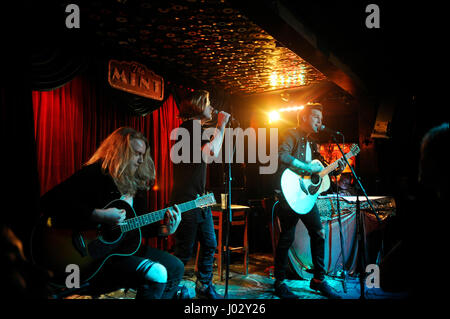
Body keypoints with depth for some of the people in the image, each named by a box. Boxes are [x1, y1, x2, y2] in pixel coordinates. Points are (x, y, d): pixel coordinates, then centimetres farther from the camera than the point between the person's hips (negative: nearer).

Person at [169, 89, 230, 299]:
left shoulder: (196, 128, 18)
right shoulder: (189, 127, -13)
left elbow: (208, 153, 27)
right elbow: (211, 151, -26)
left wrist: (219, 127, 19)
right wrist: (221, 125, -13)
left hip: (199, 198, 10)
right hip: (186, 199, -10)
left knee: (209, 245, 15)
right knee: (185, 252, -3)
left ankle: (204, 287, 28)